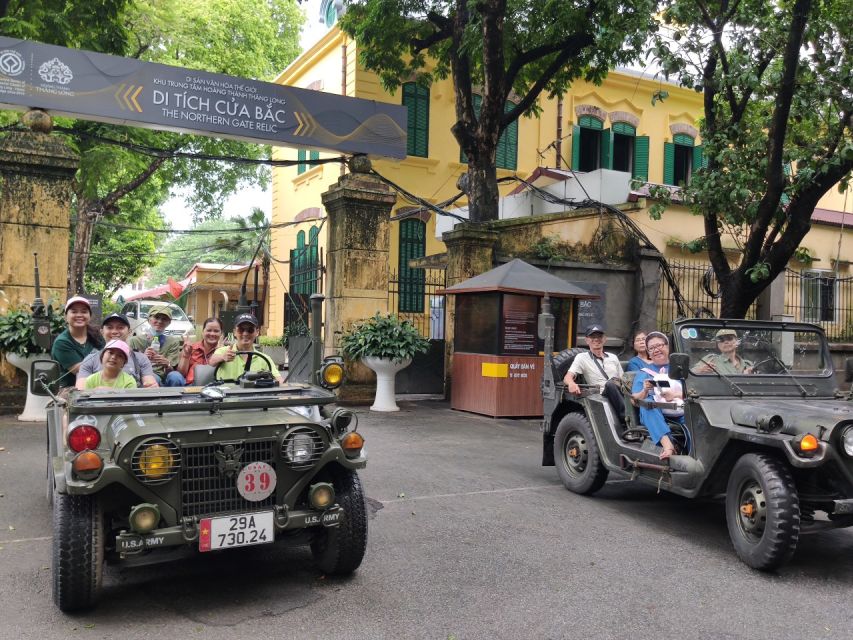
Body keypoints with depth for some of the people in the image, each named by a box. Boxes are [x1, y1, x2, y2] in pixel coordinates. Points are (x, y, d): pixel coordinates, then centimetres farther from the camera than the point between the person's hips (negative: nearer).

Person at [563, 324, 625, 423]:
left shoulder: (613, 357, 24)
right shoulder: (582, 357, 11)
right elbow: (567, 377, 0)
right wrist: (571, 383, -26)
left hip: (620, 395, 4)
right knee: (610, 384, -36)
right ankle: (626, 418, -33)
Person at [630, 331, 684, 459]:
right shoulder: (644, 372, 22)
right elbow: (635, 400, 10)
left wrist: (676, 394, -12)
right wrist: (645, 391, -11)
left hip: (681, 413, 0)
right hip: (655, 415, 0)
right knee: (647, 402, -33)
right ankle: (667, 444, -52)